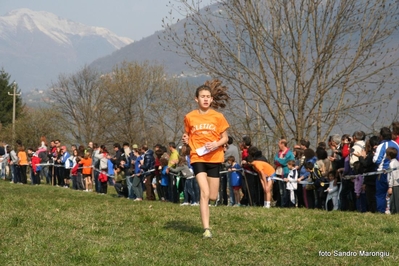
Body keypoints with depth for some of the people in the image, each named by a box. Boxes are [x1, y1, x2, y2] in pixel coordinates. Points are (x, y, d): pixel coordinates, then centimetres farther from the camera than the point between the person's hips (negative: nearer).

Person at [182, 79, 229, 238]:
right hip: (197, 158, -1)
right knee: (205, 193, -18)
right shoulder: (190, 117, 2)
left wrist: (216, 144, -15)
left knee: (213, 196, 4)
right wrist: (186, 140, -8)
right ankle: (206, 229, -17)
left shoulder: (218, 117, 0)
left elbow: (225, 138, 5)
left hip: (214, 158, 2)